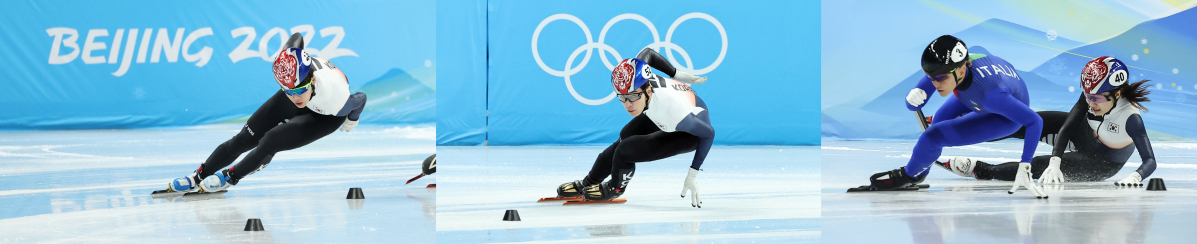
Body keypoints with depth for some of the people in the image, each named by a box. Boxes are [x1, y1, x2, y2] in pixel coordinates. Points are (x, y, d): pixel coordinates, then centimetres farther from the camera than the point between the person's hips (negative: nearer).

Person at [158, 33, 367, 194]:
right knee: (244, 139, 0)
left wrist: (352, 121, -2)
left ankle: (230, 177, 5)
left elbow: (361, 99, -23)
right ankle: (197, 178, 16)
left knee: (270, 142, -20)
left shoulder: (336, 99, -46)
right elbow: (297, 37, -13)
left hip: (326, 116, -4)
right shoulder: (291, 58, -37)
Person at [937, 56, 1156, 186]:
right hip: (1084, 133, 5)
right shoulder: (1091, 95, -23)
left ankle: (981, 171, -8)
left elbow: (1150, 161, -37)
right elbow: (1066, 126, -25)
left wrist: (1134, 178, -59)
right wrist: (1054, 164, -38)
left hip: (1103, 163, -5)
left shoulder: (1130, 118, -37)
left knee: (1039, 165, -22)